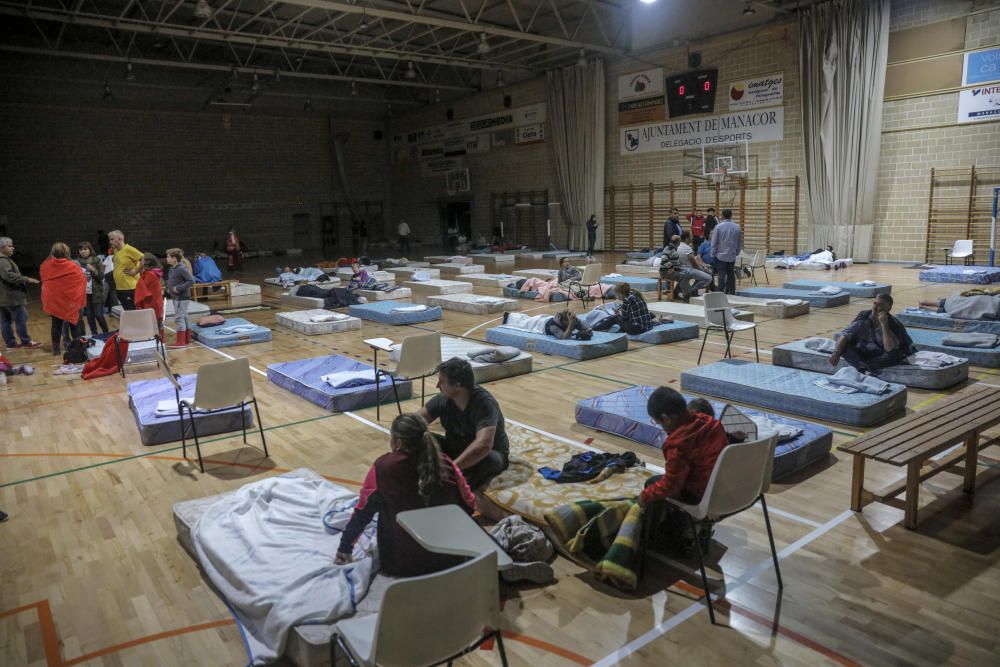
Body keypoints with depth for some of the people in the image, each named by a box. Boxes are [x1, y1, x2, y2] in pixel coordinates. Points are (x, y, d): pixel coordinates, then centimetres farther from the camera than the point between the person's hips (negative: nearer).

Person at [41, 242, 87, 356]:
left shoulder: (45, 266, -3)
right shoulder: (73, 266, -13)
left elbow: (44, 282, 9)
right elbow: (82, 280, -5)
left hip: (53, 301, 3)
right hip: (71, 300, -3)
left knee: (56, 325, 10)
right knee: (75, 324, 8)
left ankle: (56, 348, 11)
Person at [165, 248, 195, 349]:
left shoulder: (182, 268, -17)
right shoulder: (172, 269, 11)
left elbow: (191, 281, -22)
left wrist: (179, 288, -24)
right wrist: (169, 289, 8)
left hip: (182, 298, -10)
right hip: (177, 297, 10)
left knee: (178, 318, -8)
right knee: (183, 318, 14)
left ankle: (181, 342, -3)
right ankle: (187, 340, 21)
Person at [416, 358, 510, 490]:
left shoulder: (484, 403, -32)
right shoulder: (443, 399, -15)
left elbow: (484, 445, -46)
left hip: (490, 453, -4)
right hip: (456, 449, 5)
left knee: (489, 459, -40)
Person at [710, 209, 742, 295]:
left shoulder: (718, 227, -10)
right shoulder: (737, 227, 0)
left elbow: (714, 242, -5)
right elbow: (740, 242, 9)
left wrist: (713, 254, 7)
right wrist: (737, 252, 22)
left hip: (721, 255, -3)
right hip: (732, 256, 3)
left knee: (722, 275, -2)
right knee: (731, 275, 12)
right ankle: (731, 292, 15)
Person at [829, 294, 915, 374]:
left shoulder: (894, 324, -17)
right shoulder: (864, 315, -9)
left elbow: (890, 349, -31)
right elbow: (846, 334, -13)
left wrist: (884, 324, -32)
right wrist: (836, 353, -29)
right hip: (861, 353, 3)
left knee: (894, 354, -34)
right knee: (843, 345, -23)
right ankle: (863, 368, -43)